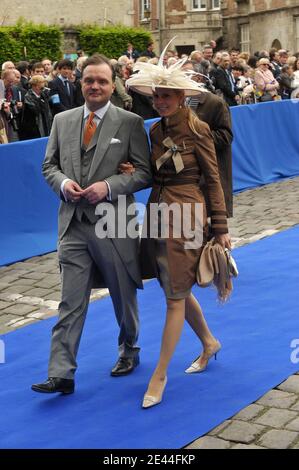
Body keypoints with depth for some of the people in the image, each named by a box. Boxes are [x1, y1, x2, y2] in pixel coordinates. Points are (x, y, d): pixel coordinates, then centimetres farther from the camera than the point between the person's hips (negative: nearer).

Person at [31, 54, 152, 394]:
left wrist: (109, 186, -18)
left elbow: (144, 172, -5)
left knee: (124, 296, 15)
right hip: (73, 223, 2)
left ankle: (128, 351, 39)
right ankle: (61, 374, 2)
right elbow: (49, 165, 13)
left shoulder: (130, 123, -3)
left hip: (114, 224, -2)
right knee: (70, 303, 0)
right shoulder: (62, 121, 8)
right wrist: (63, 182, -9)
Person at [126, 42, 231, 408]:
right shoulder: (156, 131, 9)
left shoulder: (196, 129, -9)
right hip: (157, 213, 7)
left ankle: (160, 374, 6)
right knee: (176, 290, 16)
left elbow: (213, 180, -7)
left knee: (175, 296, -1)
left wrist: (220, 227, -8)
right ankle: (209, 342, 39)